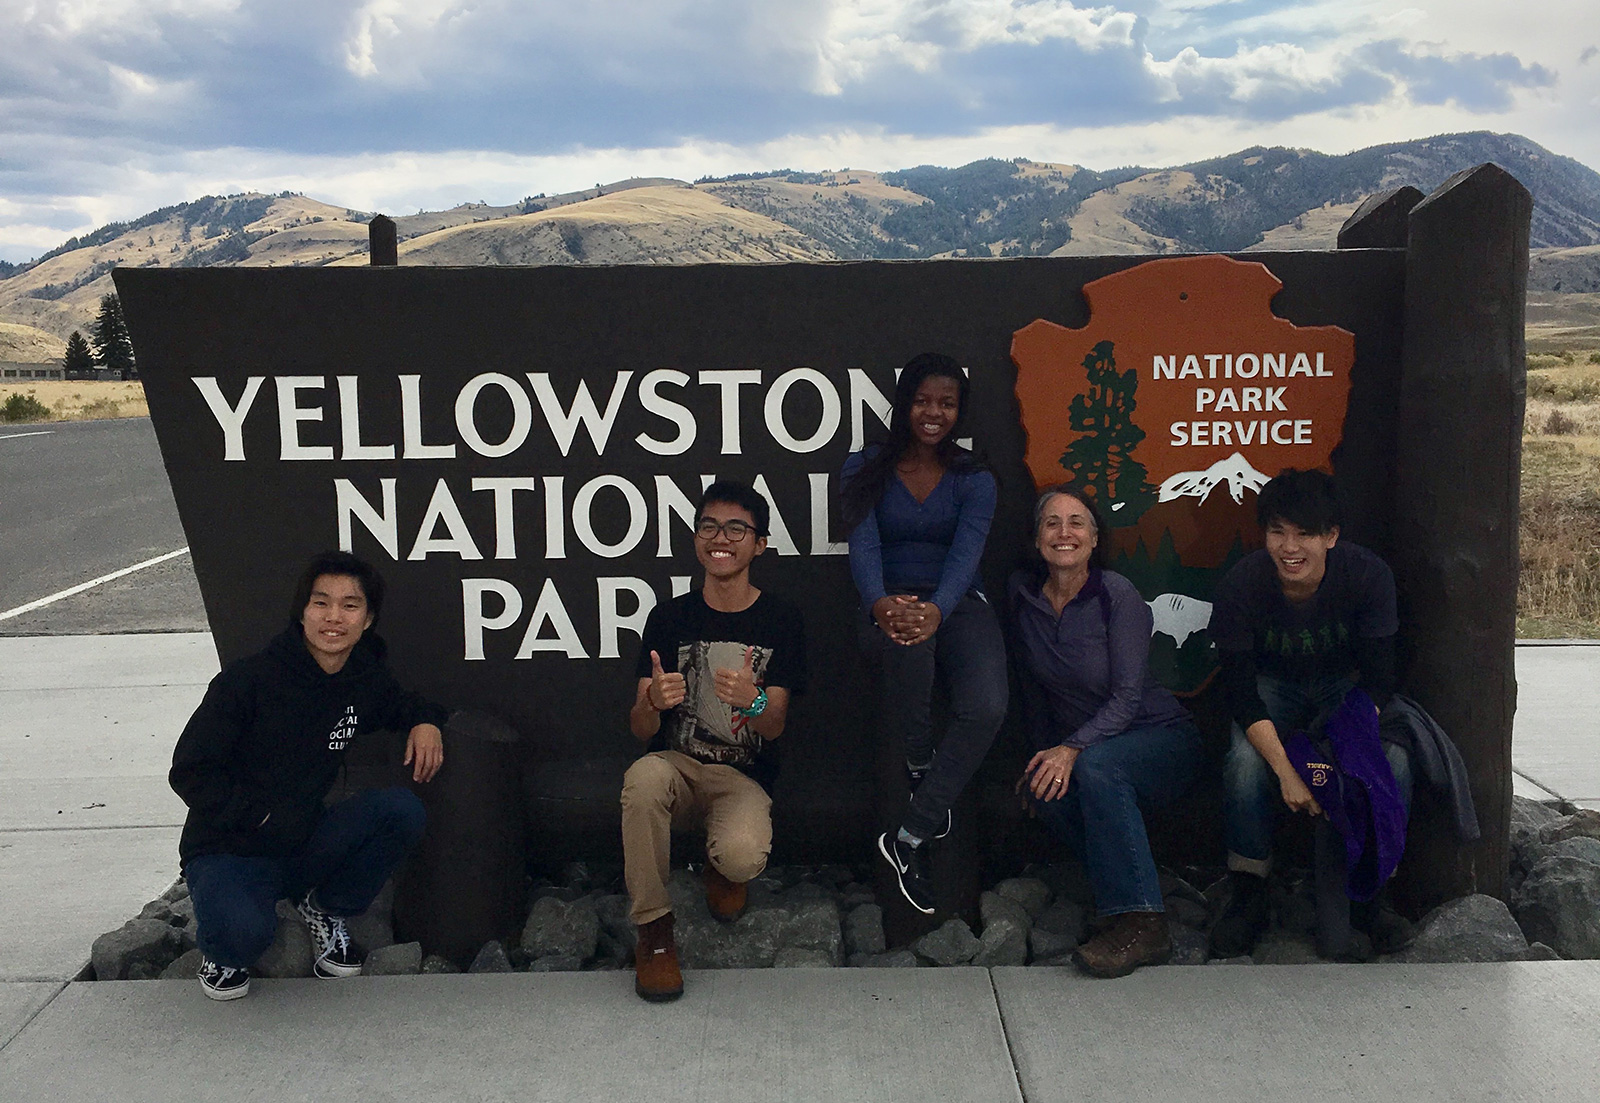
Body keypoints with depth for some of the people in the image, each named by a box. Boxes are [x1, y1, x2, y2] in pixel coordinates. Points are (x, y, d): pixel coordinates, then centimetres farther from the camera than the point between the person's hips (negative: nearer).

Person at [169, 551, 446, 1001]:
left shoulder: (368, 682, 0)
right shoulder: (251, 679, -15)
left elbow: (406, 704, 24)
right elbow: (189, 772, -12)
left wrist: (425, 721, -1)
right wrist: (261, 818, -22)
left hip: (305, 846, 4)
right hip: (228, 851, -4)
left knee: (403, 808, -20)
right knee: (243, 932, -36)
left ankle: (326, 910, 4)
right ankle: (222, 950, 5)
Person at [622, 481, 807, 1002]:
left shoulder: (781, 619, 0)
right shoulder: (669, 616, 2)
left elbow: (775, 726, -5)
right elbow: (641, 730, -2)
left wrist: (752, 701, -30)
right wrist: (653, 701, -27)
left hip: (743, 777, -1)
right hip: (677, 764, 1)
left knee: (743, 857, -32)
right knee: (643, 777, -34)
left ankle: (721, 867, 9)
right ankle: (654, 929, -17)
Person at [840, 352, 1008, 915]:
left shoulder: (974, 480, 7)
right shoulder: (866, 469, 7)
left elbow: (966, 552, -11)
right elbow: (862, 545, -8)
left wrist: (936, 610, -34)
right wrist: (880, 604, -31)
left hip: (958, 604, 1)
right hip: (891, 602, -1)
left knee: (986, 706, -30)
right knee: (906, 644, -41)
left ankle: (908, 838, -20)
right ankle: (920, 766, -13)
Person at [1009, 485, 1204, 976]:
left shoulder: (1117, 595, -16)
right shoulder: (1022, 594, 0)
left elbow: (1128, 696, -21)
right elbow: (1033, 688, 11)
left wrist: (1072, 749, -34)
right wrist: (1042, 759, 8)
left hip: (1161, 738, -4)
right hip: (1082, 744, 4)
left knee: (1095, 765, -36)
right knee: (1048, 793, -29)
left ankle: (1141, 922, -32)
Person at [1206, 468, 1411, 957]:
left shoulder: (1368, 574, -23)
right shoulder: (1242, 584, -24)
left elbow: (1377, 679, -18)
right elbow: (1241, 692, -23)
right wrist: (1286, 770, -36)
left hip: (1345, 682, 1)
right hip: (1274, 684, -1)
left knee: (1393, 760, -27)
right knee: (1245, 761, -30)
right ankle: (1247, 895, -11)